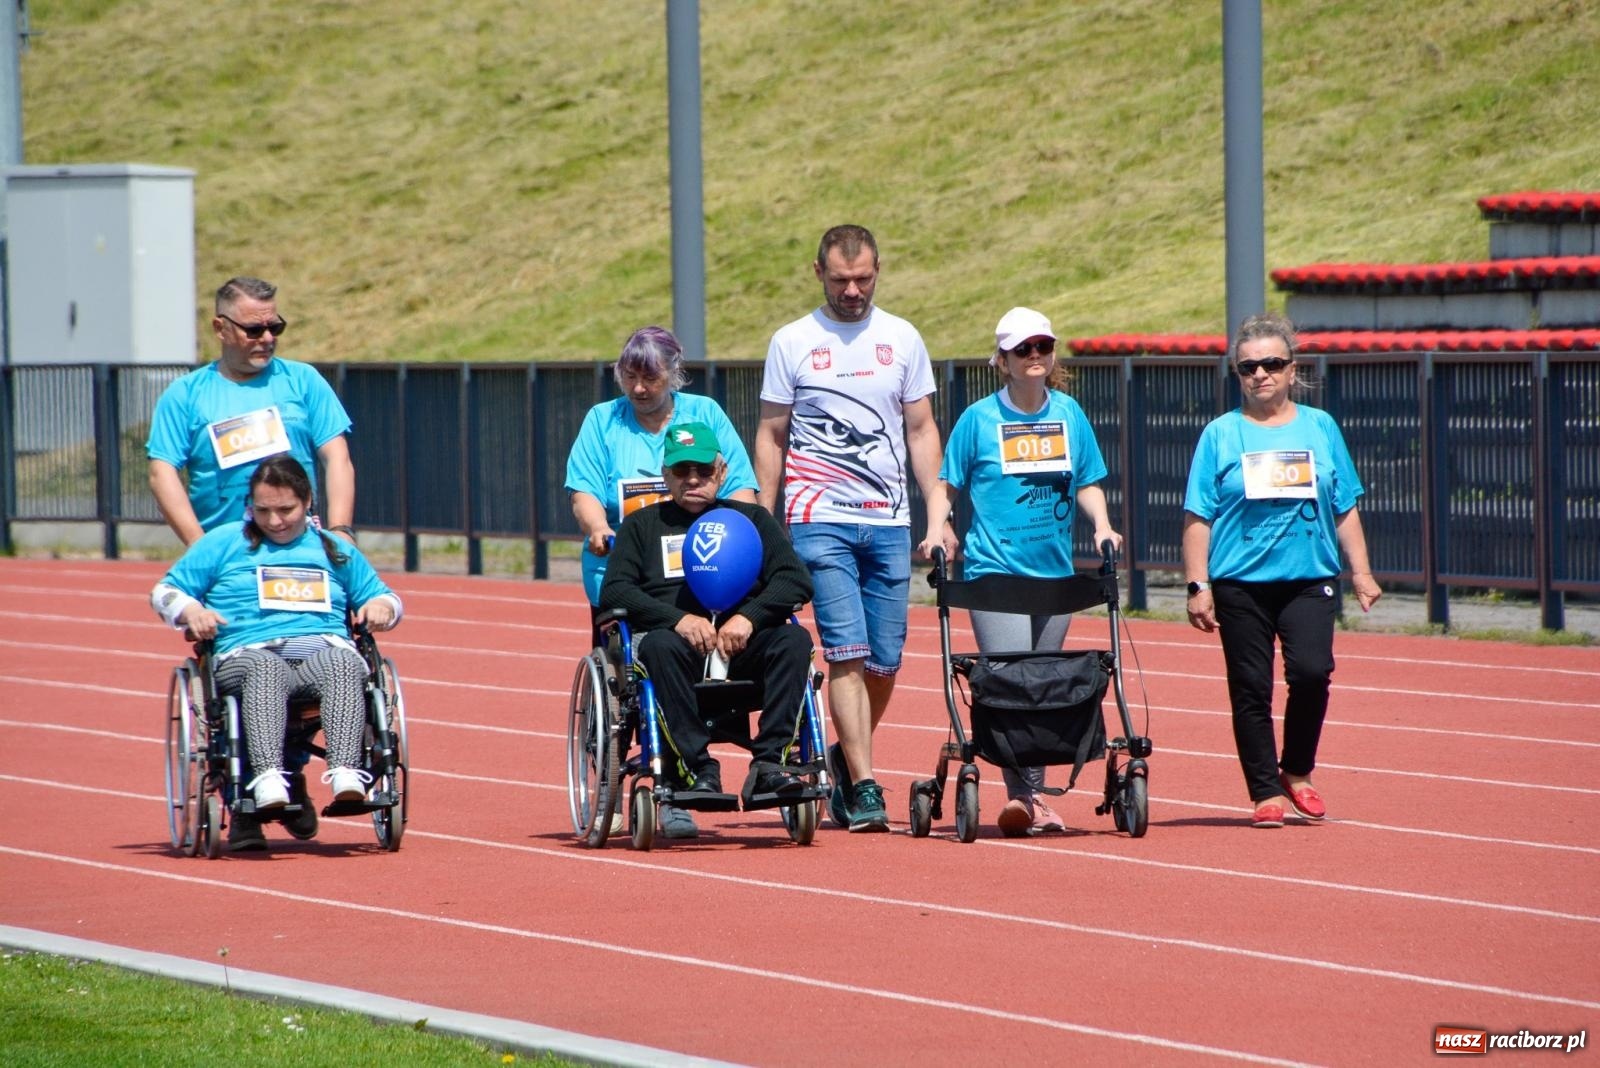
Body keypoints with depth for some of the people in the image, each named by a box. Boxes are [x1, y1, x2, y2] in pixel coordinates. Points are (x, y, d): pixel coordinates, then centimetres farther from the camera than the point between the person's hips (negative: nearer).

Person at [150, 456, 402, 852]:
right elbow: (164, 592, 20)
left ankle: (345, 774, -57)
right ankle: (267, 778, -62)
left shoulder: (335, 550, 30)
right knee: (265, 669, -41)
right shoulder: (224, 543, 23)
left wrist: (381, 606, 9)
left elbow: (383, 596, 34)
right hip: (250, 654, -2)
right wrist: (190, 610, -4)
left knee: (343, 664, -37)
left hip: (327, 652, 2)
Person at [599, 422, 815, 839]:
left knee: (794, 639, -29)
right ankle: (698, 768, -38)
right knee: (659, 645, -36)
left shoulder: (751, 519, 22)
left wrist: (748, 617, -13)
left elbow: (796, 581, 7)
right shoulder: (643, 525, 20)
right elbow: (614, 591, 5)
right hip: (680, 647, -1)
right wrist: (678, 619, -13)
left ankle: (768, 763, -34)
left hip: (741, 648, 1)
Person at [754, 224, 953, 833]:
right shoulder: (792, 343, 3)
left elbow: (921, 431, 12)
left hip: (889, 521, 3)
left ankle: (843, 758, 27)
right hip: (819, 520, -3)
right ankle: (863, 787, -12)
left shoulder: (902, 339, 9)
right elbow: (771, 438, 7)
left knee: (885, 661, 3)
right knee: (846, 652, -13)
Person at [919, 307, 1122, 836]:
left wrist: (1102, 526, 0)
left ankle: (1033, 796, 17)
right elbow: (947, 484, 5)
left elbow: (1088, 482, 16)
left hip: (1055, 573, 4)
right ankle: (1022, 795, -20)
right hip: (994, 570, -4)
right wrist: (936, 530, -11)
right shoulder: (979, 419, -1)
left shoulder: (1069, 415, 8)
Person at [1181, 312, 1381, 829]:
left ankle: (1297, 772, 6)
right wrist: (1198, 585, -5)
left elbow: (1345, 508, 14)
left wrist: (1361, 572, 8)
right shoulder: (1221, 434, 4)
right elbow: (1198, 517, 2)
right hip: (1241, 583, -1)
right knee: (1250, 688, 1)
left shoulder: (1320, 428, 9)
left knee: (1311, 670, -16)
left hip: (1310, 578, 1)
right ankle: (1267, 793, 11)